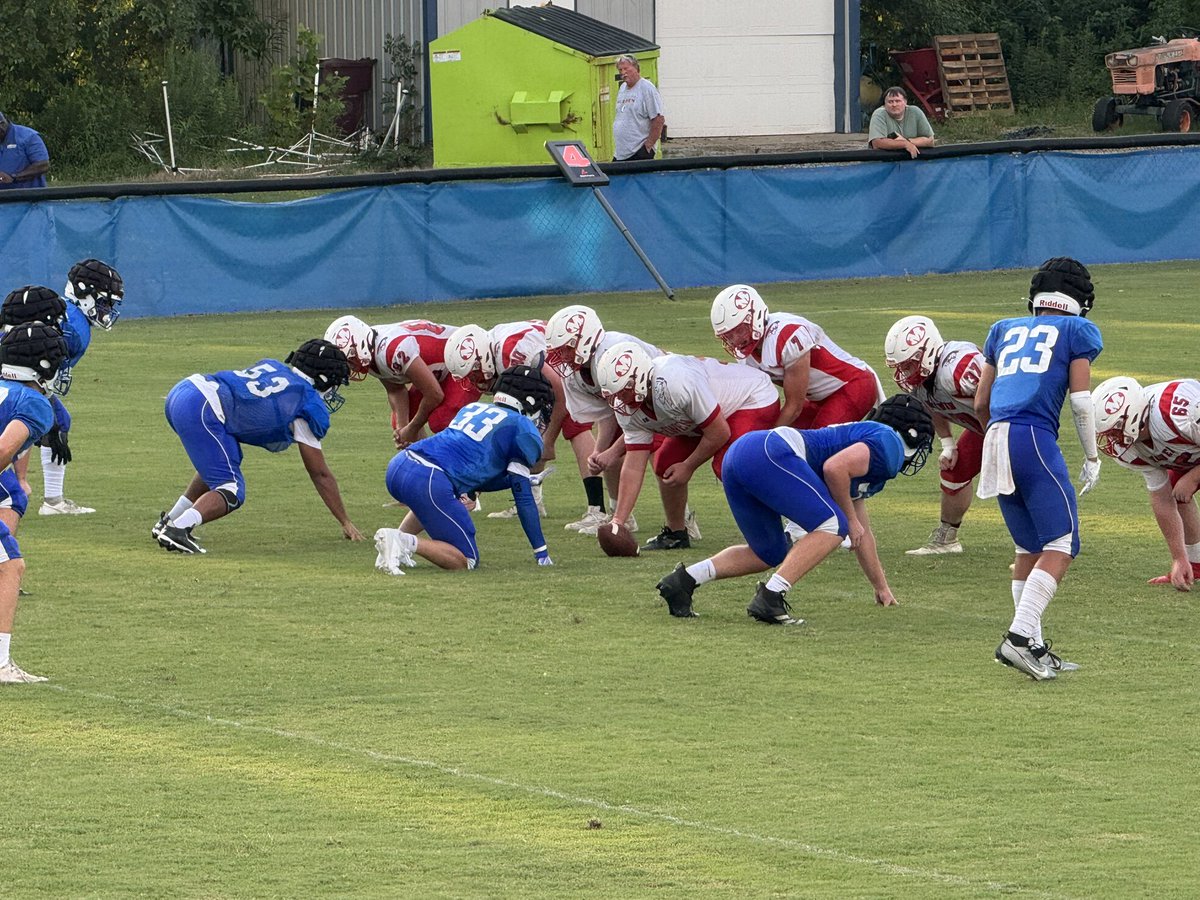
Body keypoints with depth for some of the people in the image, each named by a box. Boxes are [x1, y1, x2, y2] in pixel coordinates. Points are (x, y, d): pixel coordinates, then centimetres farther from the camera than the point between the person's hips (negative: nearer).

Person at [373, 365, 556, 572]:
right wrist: (541, 551, 15)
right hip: (429, 483, -7)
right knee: (467, 561, 5)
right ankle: (407, 543, -18)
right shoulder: (524, 431, 8)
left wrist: (517, 479, 40)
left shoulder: (473, 408, 28)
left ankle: (396, 543, 15)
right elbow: (523, 497, 8)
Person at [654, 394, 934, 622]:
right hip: (769, 453, -10)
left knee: (769, 554, 21)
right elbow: (835, 467, -14)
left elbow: (861, 534, 42)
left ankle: (684, 579, 9)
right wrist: (850, 518, 1)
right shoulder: (888, 442, 4)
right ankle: (770, 598, -17)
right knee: (832, 526, -7)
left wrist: (881, 587, 50)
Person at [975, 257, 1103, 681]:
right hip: (1034, 438, -6)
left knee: (1029, 549, 14)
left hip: (995, 439, 6)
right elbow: (1080, 399, 3)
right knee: (1061, 546, -6)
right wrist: (1092, 457, 12)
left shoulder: (1005, 330, 25)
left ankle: (1033, 646, 10)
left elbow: (981, 403, 23)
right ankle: (1020, 635, -21)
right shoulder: (1077, 331, 12)